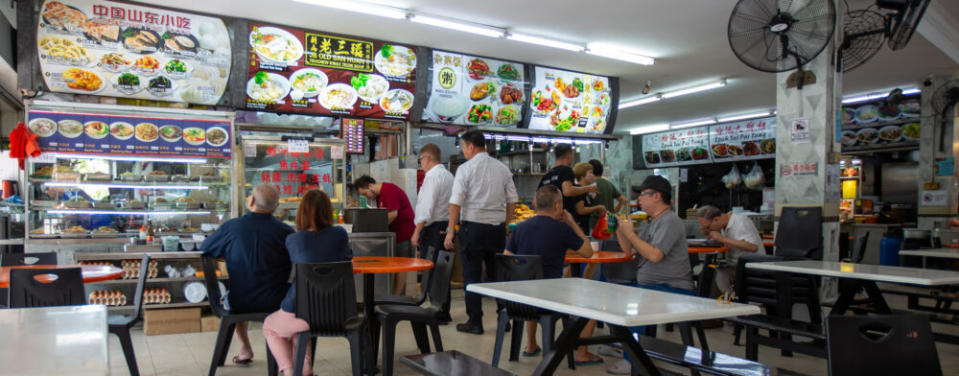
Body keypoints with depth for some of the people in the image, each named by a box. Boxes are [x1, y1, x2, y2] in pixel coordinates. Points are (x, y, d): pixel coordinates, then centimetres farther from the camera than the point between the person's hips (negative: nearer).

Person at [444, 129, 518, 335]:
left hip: (473, 227, -5)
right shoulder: (503, 168, 8)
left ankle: (475, 321, 6)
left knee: (472, 275, 3)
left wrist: (451, 230, -6)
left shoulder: (465, 169, -6)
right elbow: (512, 200, 10)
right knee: (497, 274, 14)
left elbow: (456, 202, -10)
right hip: (497, 227, 5)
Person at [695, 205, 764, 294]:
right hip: (734, 266, 8)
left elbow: (753, 247, -31)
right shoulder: (725, 221, 5)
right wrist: (704, 229, -4)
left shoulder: (740, 223, -19)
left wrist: (723, 239, -28)